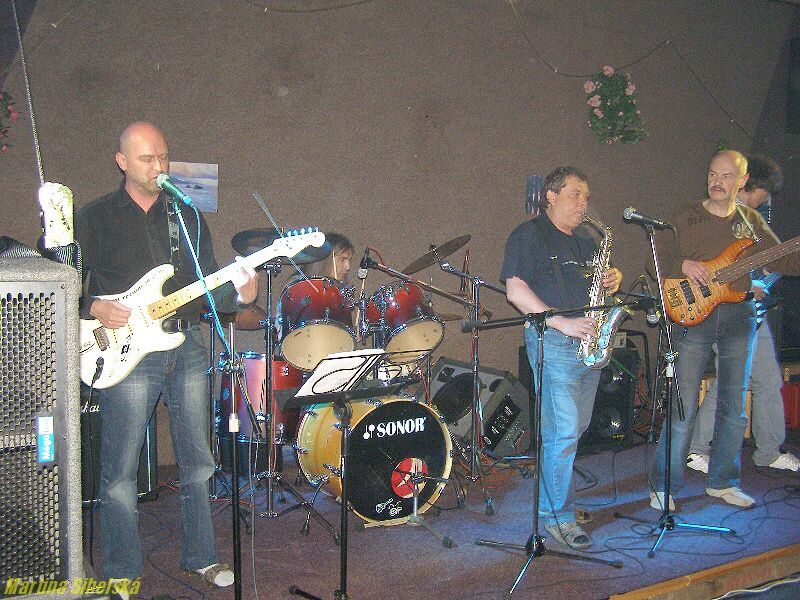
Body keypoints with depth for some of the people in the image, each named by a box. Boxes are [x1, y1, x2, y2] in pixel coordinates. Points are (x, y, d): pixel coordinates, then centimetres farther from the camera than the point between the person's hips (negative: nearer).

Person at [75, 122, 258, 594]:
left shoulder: (187, 217, 12)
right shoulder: (94, 218, 2)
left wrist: (239, 294, -8)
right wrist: (95, 308, -15)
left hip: (188, 349, 4)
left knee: (198, 460, 10)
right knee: (120, 470, 0)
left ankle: (202, 556, 25)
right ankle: (122, 572, 15)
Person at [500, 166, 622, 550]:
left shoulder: (586, 241, 20)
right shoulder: (528, 236, -3)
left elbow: (601, 276, 28)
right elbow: (515, 290, -11)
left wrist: (612, 279, 3)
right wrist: (561, 322, -19)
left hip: (589, 339, 8)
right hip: (552, 342, -8)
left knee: (577, 428, 12)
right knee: (563, 430, -10)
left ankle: (553, 479, 30)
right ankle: (558, 516, 0)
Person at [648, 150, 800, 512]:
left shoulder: (750, 220, 13)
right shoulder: (686, 217, 3)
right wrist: (683, 265, -18)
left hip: (738, 314, 4)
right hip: (693, 313, -4)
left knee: (734, 405, 9)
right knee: (684, 405, -7)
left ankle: (722, 482, 24)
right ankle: (663, 487, 3)